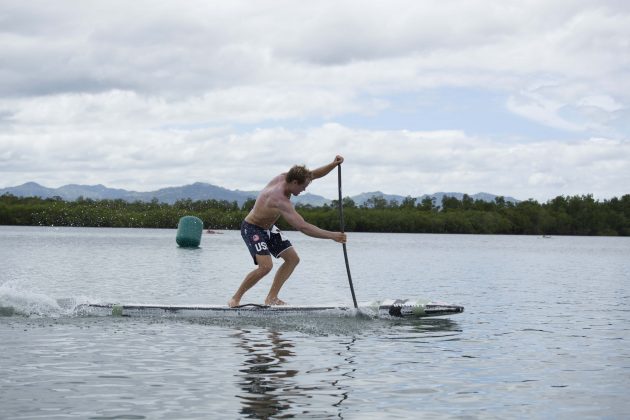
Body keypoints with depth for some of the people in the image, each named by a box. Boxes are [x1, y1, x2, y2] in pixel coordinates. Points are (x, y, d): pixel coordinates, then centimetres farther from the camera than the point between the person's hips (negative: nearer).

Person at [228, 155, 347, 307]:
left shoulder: (284, 178, -11)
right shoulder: (280, 200, -36)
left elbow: (314, 174, 1)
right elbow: (303, 227, -42)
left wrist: (334, 164, -17)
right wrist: (332, 235, -41)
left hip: (268, 227, 10)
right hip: (252, 228, -10)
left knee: (293, 259, 5)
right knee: (266, 266, -26)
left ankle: (271, 298, 8)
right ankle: (235, 298, -10)